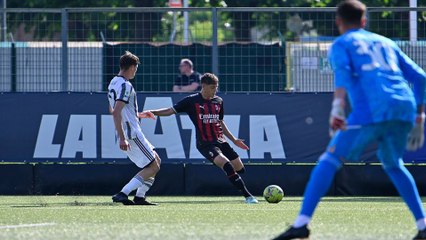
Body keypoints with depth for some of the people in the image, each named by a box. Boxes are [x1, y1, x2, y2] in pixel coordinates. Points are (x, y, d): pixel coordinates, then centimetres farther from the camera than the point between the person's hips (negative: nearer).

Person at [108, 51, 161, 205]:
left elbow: (113, 110, 27)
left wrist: (138, 115, 31)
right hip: (132, 133, -10)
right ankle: (122, 194, -13)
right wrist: (122, 138, -28)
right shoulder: (125, 85, -16)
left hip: (127, 133, 10)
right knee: (153, 167, -6)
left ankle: (139, 197, 10)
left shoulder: (114, 83, 15)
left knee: (156, 161, 17)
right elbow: (116, 113, -25)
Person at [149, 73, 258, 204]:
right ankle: (248, 196, -23)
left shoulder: (218, 101, 11)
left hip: (220, 141, 6)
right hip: (205, 143, -6)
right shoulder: (191, 101, -4)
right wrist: (151, 112, -16)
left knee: (240, 169, 6)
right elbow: (170, 111, -3)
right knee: (227, 165, -25)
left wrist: (234, 140, 24)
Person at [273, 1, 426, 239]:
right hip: (405, 110, 5)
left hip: (371, 111, -5)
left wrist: (338, 108, -20)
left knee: (330, 160, -3)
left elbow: (343, 72, -7)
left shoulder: (341, 44, 17)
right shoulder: (386, 43, 30)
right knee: (393, 164, 27)